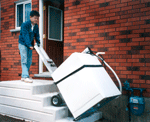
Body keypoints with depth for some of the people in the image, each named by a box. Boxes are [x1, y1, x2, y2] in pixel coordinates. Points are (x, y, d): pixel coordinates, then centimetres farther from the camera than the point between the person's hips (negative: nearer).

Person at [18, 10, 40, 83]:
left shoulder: (36, 26, 3)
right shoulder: (25, 25, -16)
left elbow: (37, 35, 5)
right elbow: (25, 36, -25)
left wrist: (38, 43, -12)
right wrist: (29, 45, -34)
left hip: (30, 45, 7)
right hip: (23, 44, -7)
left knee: (29, 61, 7)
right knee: (24, 60, -13)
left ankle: (23, 76, 16)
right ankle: (26, 77, -17)